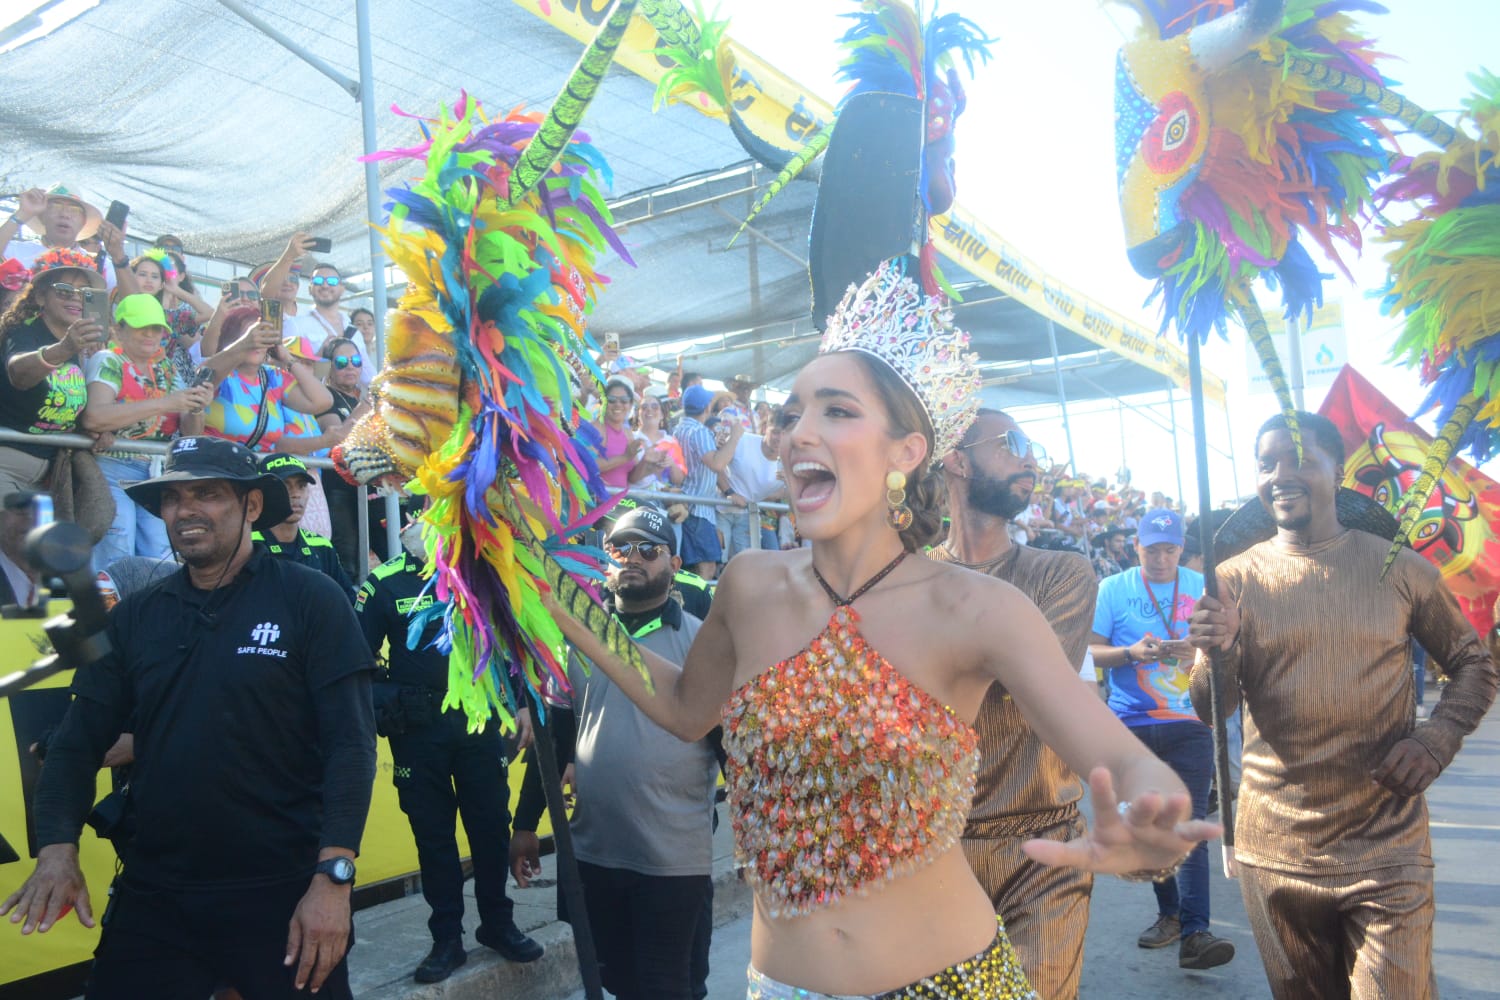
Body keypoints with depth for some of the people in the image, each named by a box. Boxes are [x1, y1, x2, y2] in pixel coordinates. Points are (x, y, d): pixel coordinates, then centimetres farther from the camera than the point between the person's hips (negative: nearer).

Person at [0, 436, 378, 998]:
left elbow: (350, 742, -11)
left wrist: (333, 877, -19)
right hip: (152, 894, 4)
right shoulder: (133, 617, 7)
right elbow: (79, 742, 7)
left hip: (284, 892, -3)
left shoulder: (309, 599, -6)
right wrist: (58, 849, -11)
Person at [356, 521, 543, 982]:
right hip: (417, 729, -2)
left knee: (492, 826, 9)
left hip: (479, 720, 2)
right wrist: (385, 703, -14)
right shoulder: (385, 584, -4)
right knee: (433, 833, 7)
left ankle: (498, 924, 26)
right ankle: (447, 939, 20)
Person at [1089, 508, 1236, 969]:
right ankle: (1169, 913, 28)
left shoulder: (1201, 586, 4)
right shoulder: (1112, 589, 2)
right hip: (1131, 727, 1)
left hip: (1188, 723, -1)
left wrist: (1199, 650, -17)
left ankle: (1194, 932, -6)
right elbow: (1090, 652, 1)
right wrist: (1131, 652, -17)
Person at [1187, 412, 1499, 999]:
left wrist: (1438, 739, -8)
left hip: (1387, 849, -1)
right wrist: (1217, 655, -25)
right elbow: (1212, 710, -4)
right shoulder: (1235, 580, -1)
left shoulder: (1396, 568, -1)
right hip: (1275, 851, 1)